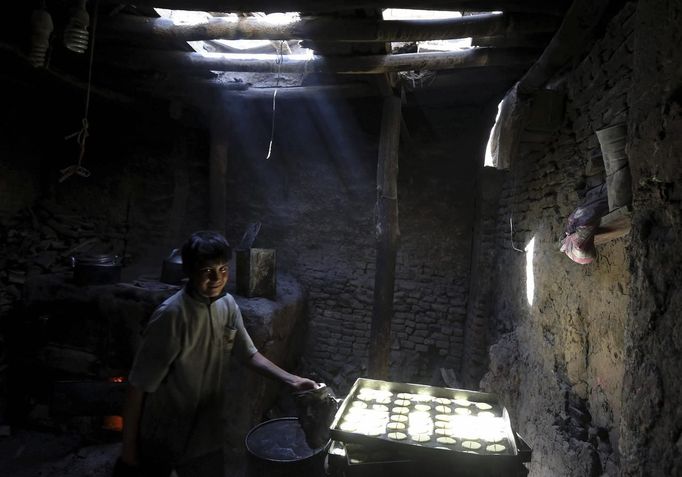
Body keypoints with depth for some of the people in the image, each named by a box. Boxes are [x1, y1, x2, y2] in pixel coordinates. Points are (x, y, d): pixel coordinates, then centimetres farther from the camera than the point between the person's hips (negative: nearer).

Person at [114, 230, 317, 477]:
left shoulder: (228, 305, -7)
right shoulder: (170, 316, -25)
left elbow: (248, 353, 5)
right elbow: (138, 386, -19)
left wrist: (291, 380, -4)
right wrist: (128, 447, -12)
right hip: (161, 437, -5)